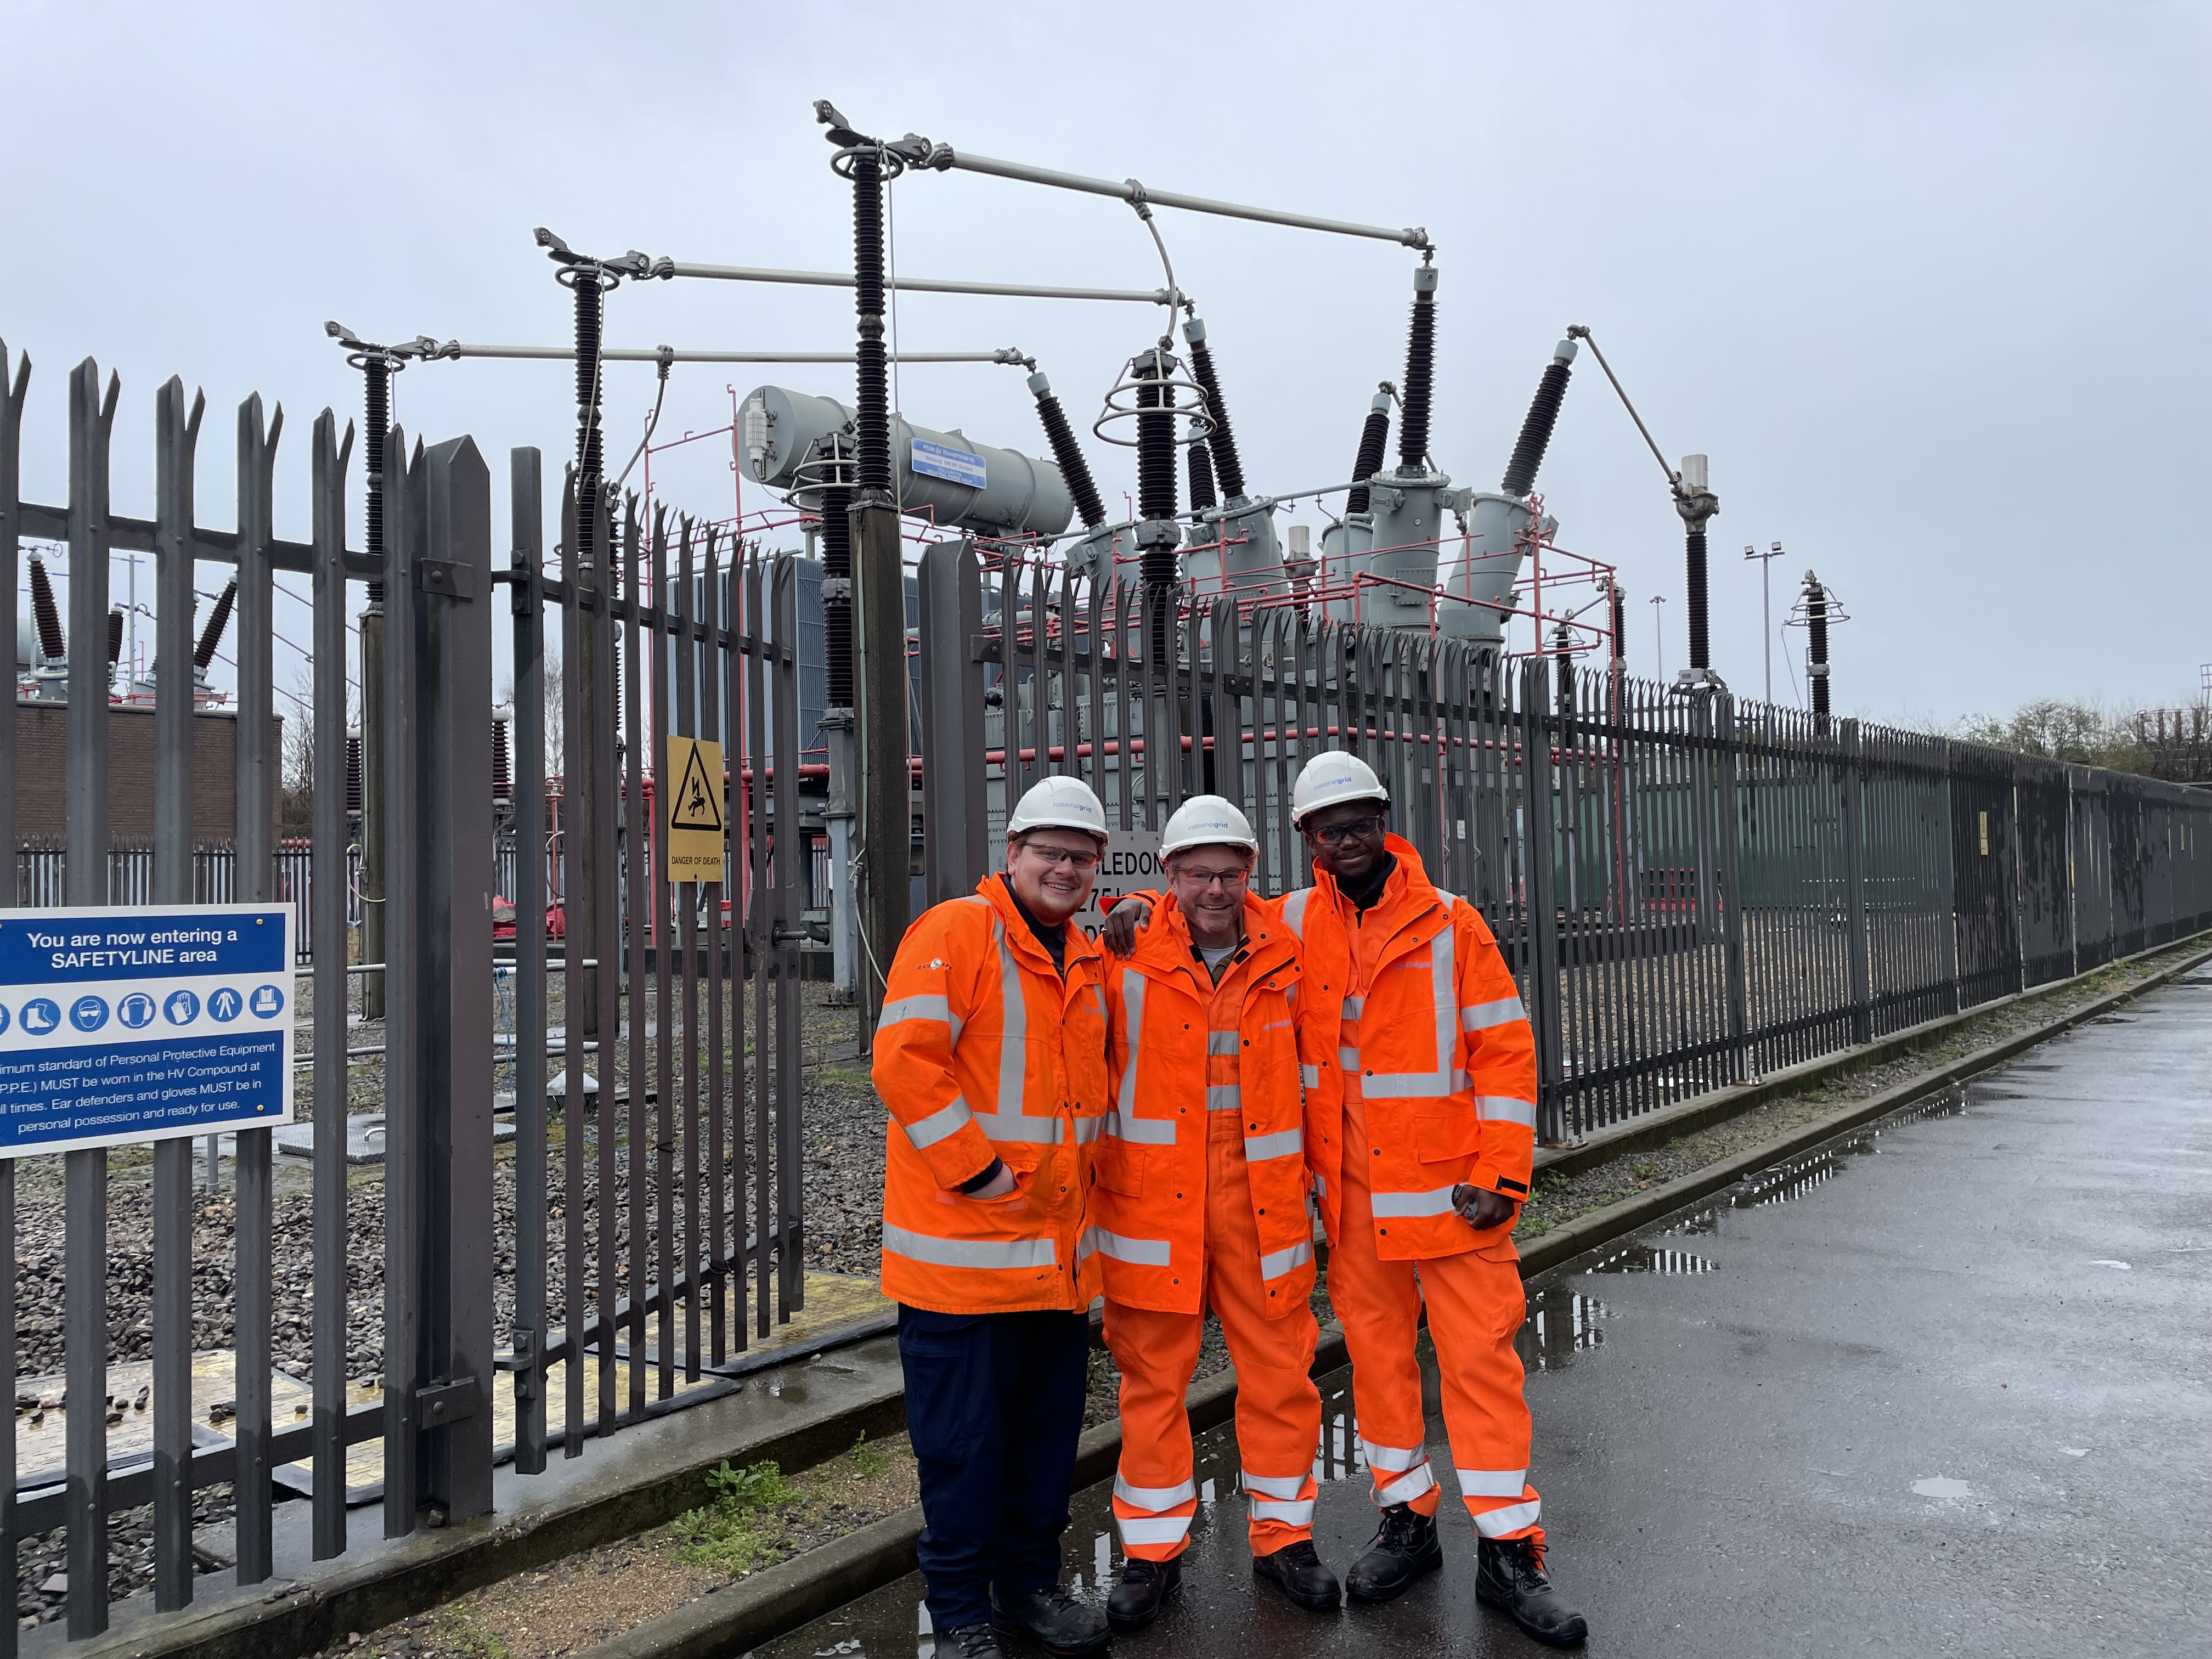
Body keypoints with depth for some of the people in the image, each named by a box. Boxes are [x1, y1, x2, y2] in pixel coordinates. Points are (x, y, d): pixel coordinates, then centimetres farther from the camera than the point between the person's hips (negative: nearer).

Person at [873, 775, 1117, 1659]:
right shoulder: (955, 931, -11)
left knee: (1049, 1426, 16)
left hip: (1061, 1252, 7)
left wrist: (1076, 1177, 12)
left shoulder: (1088, 960, 13)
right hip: (963, 1246, -7)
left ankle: (1031, 1583, 35)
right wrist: (983, 1174, -18)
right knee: (964, 1437, 4)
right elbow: (904, 1061, -20)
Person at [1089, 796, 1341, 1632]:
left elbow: (1308, 1064, 17)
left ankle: (1283, 1534, 28)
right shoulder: (1124, 951, -5)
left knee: (1280, 1367, 9)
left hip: (1263, 1192, 2)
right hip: (1153, 1193, -2)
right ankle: (1153, 1548, 24)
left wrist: (1307, 1165, 14)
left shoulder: (1284, 958, 3)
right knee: (1152, 1372, 8)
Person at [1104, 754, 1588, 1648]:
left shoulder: (1451, 923, -5)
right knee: (1377, 1357, 13)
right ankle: (1407, 1522, 29)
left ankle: (1510, 1553, 12)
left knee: (1480, 1361, 1)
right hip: (1351, 1196, 3)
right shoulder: (1292, 923, 4)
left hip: (1449, 1191, -3)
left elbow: (1505, 1050, -6)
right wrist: (1137, 916, -6)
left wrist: (1501, 1175, -12)